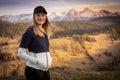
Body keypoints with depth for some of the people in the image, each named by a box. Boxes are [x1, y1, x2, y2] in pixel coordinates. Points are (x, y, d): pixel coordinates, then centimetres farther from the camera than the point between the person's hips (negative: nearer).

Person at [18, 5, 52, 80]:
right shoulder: (30, 31, -10)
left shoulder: (45, 31, 10)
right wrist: (37, 61, -19)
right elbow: (20, 53, -12)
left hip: (45, 70, 7)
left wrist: (49, 58, 5)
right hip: (34, 70, -7)